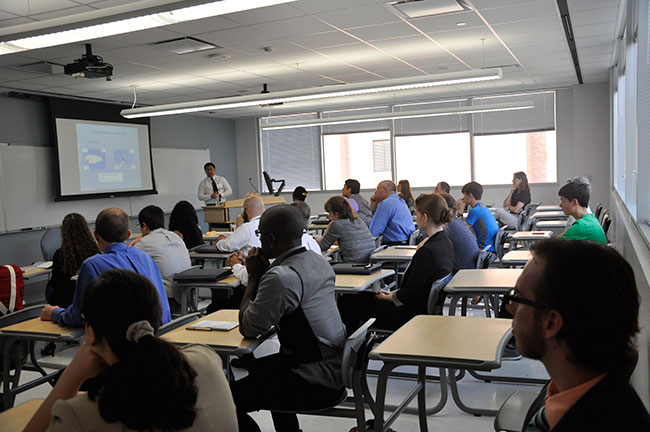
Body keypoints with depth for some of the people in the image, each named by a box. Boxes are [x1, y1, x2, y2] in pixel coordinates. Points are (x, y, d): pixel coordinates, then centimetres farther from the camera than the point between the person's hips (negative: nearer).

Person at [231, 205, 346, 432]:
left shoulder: (280, 277, -26)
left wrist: (254, 276, -5)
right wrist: (265, 272, 6)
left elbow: (247, 328, -13)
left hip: (318, 383, -9)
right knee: (259, 368, 31)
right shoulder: (319, 262, 3)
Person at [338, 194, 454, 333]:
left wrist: (388, 297, -3)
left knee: (348, 301, 3)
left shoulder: (428, 251, -27)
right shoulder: (445, 242, 3)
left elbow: (409, 294, -22)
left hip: (412, 315, -10)